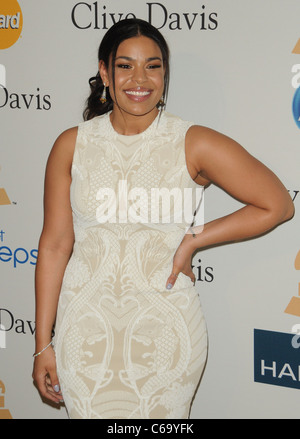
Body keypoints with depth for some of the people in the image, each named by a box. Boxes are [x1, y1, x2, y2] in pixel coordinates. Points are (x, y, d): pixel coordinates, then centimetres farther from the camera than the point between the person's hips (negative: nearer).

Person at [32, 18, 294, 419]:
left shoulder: (194, 144, -7)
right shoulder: (72, 145, -1)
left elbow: (277, 205, -3)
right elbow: (55, 245, 0)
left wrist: (194, 240, -7)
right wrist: (43, 344, 1)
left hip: (164, 327, -1)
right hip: (86, 325, 1)